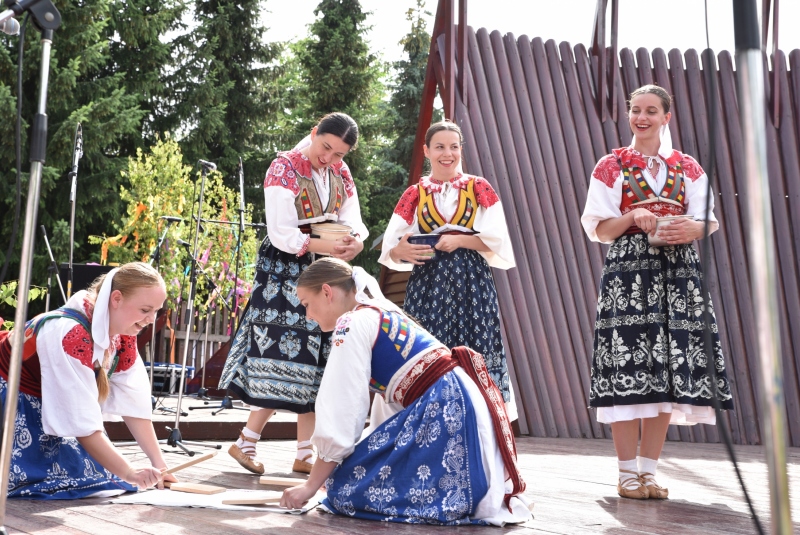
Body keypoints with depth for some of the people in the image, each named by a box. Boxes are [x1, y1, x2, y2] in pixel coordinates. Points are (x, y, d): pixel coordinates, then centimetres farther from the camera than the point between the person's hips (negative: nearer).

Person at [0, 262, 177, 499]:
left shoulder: (123, 335, -8)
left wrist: (158, 464, -13)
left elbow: (135, 403, -8)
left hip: (46, 412, 8)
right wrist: (129, 474, -35)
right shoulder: (71, 335, -34)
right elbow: (82, 423, -34)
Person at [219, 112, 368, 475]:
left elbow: (352, 220, 2)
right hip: (285, 271, -6)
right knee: (284, 354, -11)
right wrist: (323, 246, -29)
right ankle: (245, 443, 2)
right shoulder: (284, 168, -9)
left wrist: (356, 240, -22)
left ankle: (305, 455, 10)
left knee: (315, 360, 4)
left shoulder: (340, 173, 10)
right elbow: (282, 233, -16)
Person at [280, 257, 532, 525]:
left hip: (444, 411, -10)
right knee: (368, 475, 19)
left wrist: (311, 485, -3)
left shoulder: (351, 324, -5)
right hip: (454, 407, 10)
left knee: (347, 489, -7)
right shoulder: (383, 316, 23)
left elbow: (342, 409, -8)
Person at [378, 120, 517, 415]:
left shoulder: (479, 189, 8)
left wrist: (459, 240, -12)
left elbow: (498, 241, 0)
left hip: (471, 285, -1)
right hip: (427, 285, 1)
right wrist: (402, 251, -16)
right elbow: (390, 250, 6)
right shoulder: (414, 194, 11)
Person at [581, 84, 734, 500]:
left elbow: (708, 221, 7)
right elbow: (599, 230, 3)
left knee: (667, 372, 1)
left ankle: (648, 470, 10)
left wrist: (692, 228, -16)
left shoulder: (688, 168, 14)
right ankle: (627, 472, -1)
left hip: (678, 274, 3)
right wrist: (632, 218, -15)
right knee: (629, 371, -9)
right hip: (627, 273, -3)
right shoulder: (611, 166, 8)